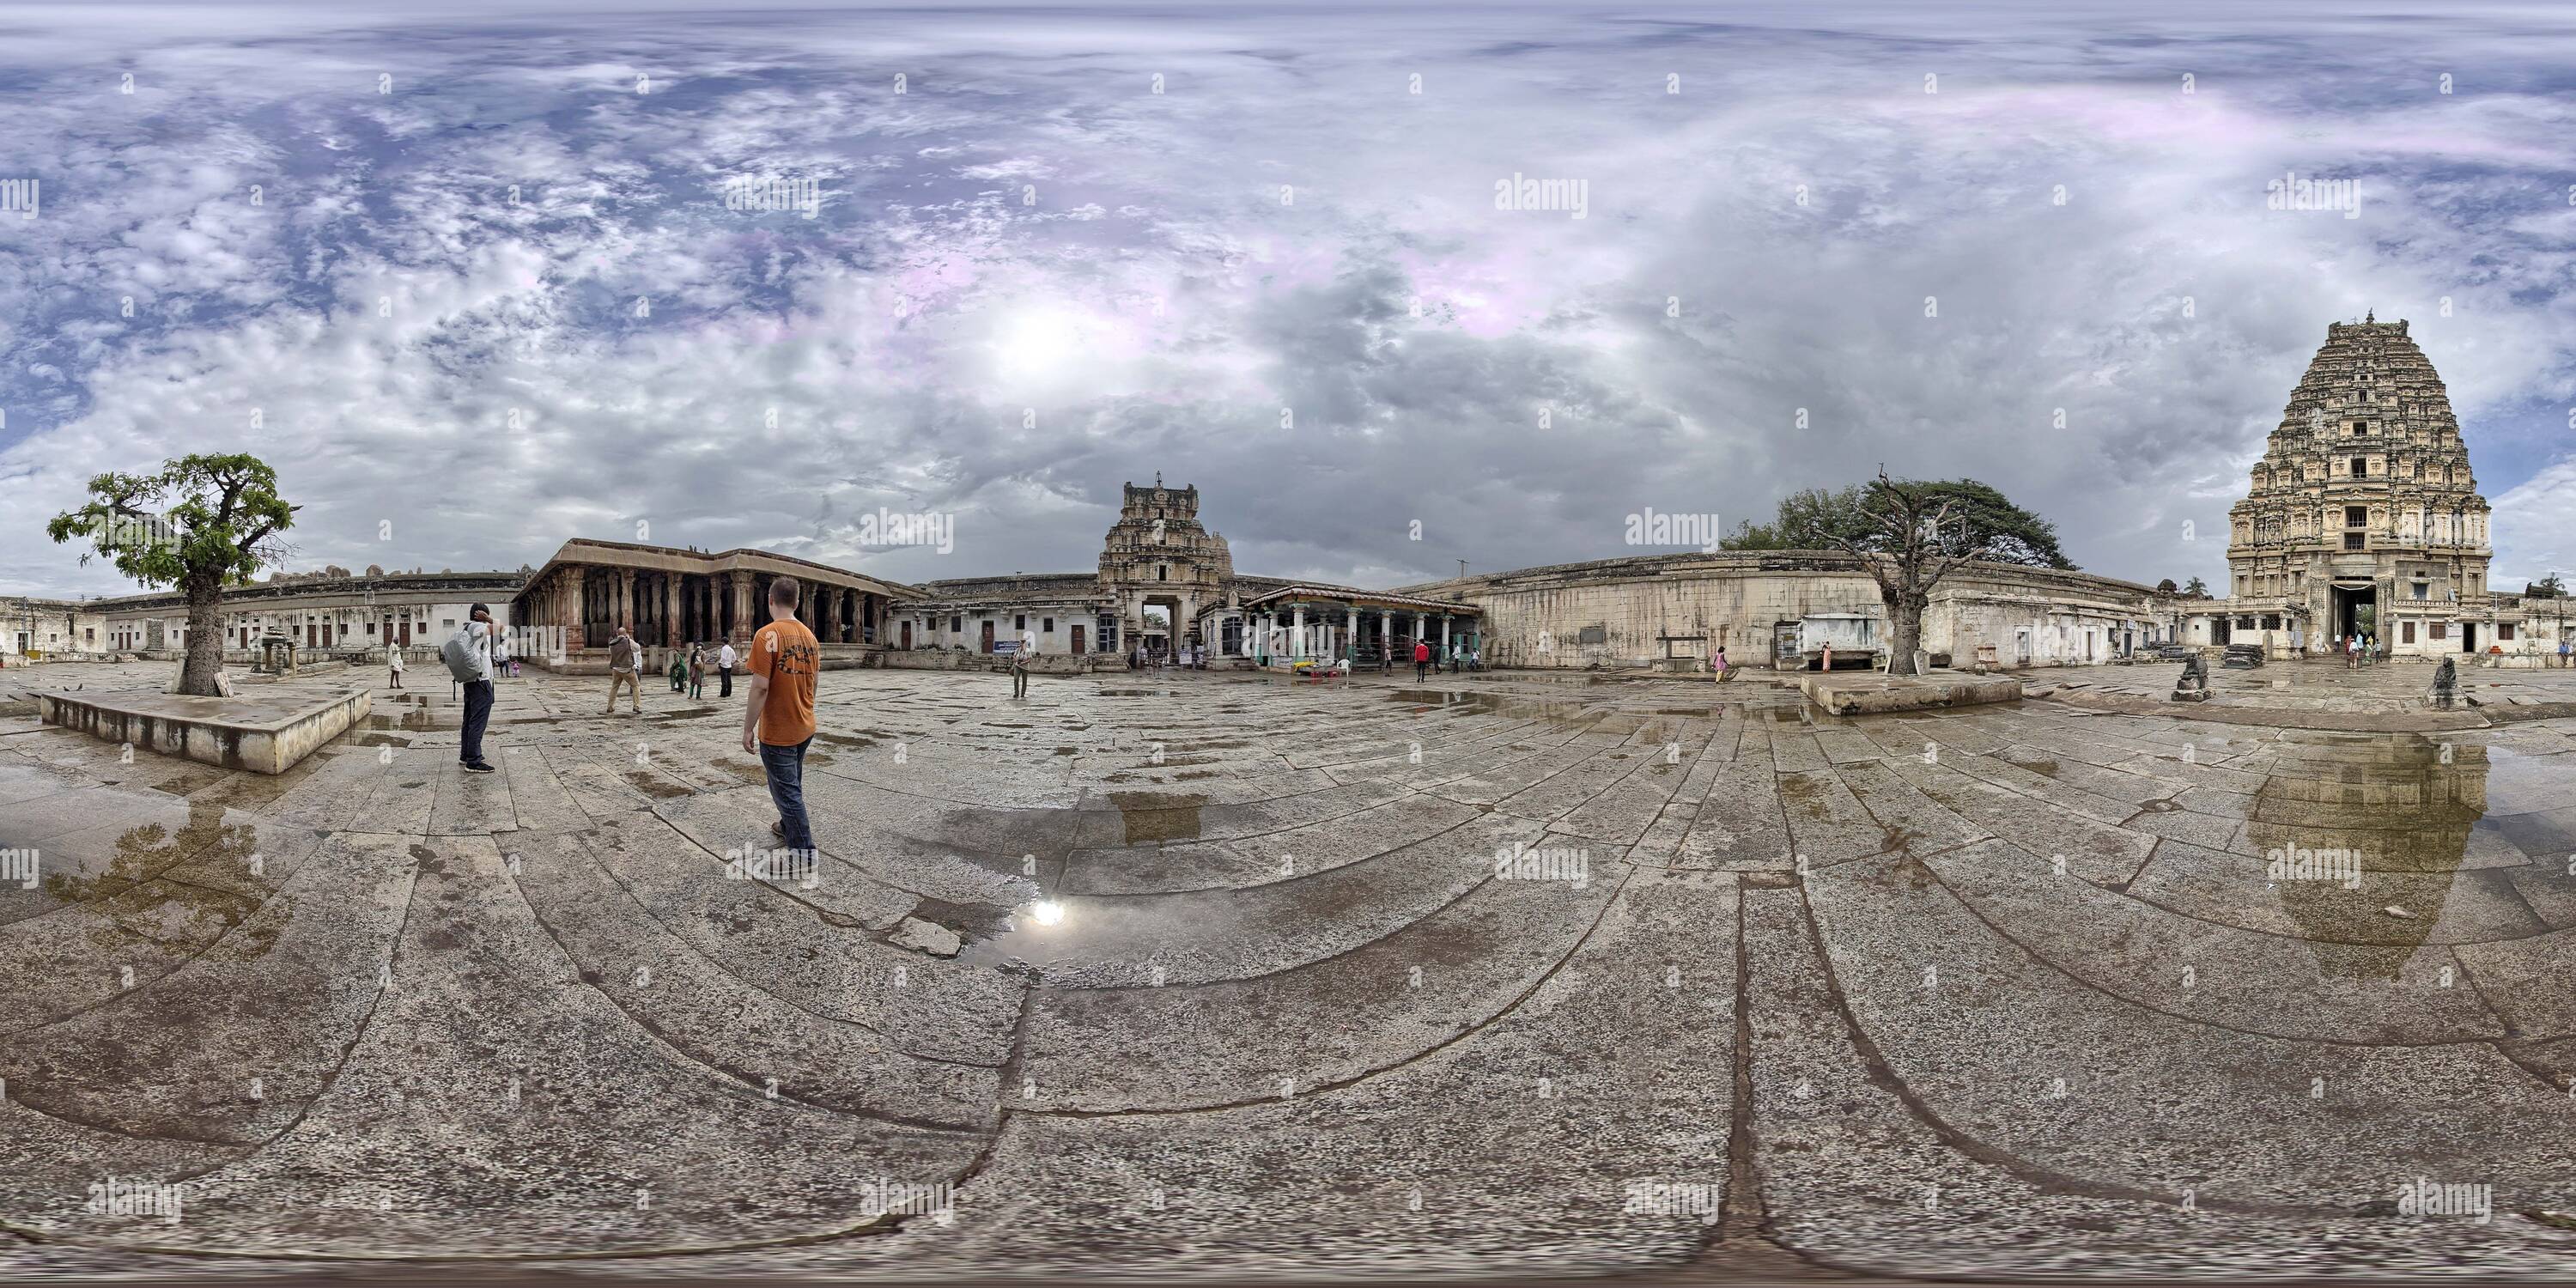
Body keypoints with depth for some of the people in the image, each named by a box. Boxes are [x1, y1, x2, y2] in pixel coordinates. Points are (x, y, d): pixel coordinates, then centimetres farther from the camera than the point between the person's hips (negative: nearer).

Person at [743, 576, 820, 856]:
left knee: (787, 791, 0)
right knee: (793, 784, 25)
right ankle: (788, 827, 43)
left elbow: (760, 687, -22)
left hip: (777, 733, -7)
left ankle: (805, 852, 1)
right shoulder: (809, 636, 5)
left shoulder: (767, 635, -18)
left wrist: (748, 729, -14)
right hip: (805, 728, 7)